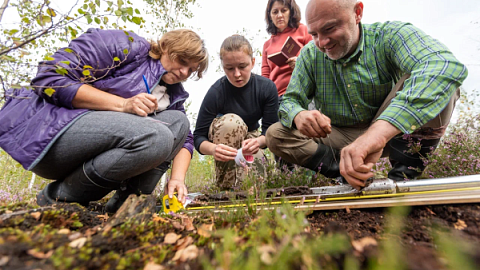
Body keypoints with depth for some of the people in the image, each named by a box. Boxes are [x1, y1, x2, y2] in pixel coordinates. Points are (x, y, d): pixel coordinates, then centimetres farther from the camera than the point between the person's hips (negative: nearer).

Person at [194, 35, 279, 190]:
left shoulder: (267, 87, -21)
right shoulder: (216, 92, -28)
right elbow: (199, 137, -26)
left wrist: (258, 141, -44)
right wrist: (213, 149, -49)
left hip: (250, 136, 2)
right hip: (223, 137, -1)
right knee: (231, 121, -37)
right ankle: (226, 188, -23)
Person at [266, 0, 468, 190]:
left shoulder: (389, 35, -16)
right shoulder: (310, 55, -5)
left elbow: (448, 66, -35)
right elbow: (289, 101, -6)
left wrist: (379, 132, -52)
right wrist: (298, 115, -34)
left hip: (395, 133, -1)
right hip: (336, 137, 2)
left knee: (430, 81, -26)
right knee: (275, 135, -16)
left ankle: (404, 174, -17)